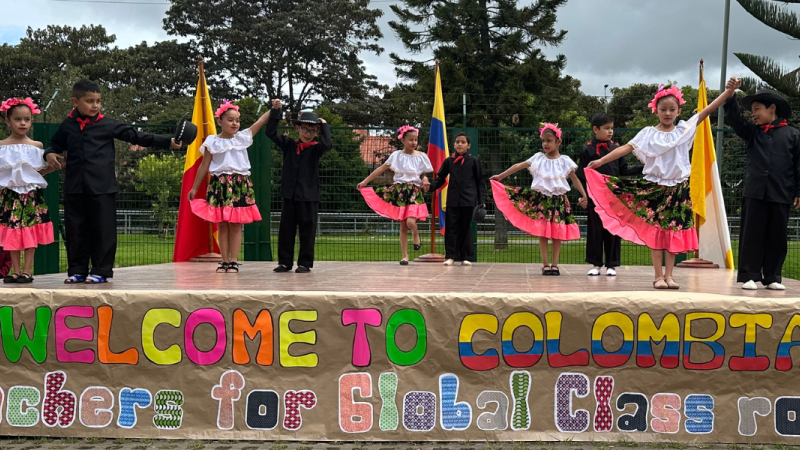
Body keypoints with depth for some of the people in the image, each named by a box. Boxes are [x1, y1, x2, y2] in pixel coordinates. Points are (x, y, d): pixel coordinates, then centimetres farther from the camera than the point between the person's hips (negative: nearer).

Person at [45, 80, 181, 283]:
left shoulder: (107, 125, 1)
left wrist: (167, 142, -7)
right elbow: (55, 145, 24)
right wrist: (50, 154, 0)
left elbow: (135, 135, 0)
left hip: (102, 187, -2)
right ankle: (77, 270, 18)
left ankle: (101, 271, 8)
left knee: (103, 230, -1)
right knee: (76, 230, 8)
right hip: (74, 188, 3)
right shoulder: (67, 126, 9)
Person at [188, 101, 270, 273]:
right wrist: (194, 188, 10)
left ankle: (234, 261, 3)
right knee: (222, 225, 3)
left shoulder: (243, 137, 8)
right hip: (220, 185, -1)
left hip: (240, 184, 1)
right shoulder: (212, 142, 3)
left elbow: (260, 121, 7)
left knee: (236, 225, 0)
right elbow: (204, 166, 8)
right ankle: (225, 261, 8)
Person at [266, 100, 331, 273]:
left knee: (307, 230, 2)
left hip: (309, 196, -3)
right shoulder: (289, 145, 8)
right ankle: (285, 262, 15)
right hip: (289, 194, 3)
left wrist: (324, 125, -9)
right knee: (286, 229, 7)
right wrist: (276, 111, 1)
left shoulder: (316, 149, 1)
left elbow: (327, 145, -21)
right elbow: (270, 132, 6)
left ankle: (305, 263, 9)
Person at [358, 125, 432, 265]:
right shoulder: (397, 155, 2)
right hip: (399, 191, 1)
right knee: (403, 226, 3)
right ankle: (404, 256, 10)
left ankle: (416, 235, 13)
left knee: (410, 222, -21)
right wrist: (365, 182, -1)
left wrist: (425, 179, -13)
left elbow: (424, 174, 12)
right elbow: (381, 169, 2)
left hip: (415, 192, -1)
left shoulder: (421, 156, 3)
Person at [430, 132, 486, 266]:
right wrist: (430, 187, -9)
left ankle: (466, 257, 9)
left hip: (468, 200, -1)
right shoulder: (449, 161, 6)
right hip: (452, 200, 1)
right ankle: (451, 256, 5)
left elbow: (480, 181, 5)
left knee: (466, 228, 4)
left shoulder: (473, 161, 3)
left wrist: (481, 200, 0)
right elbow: (440, 179, 10)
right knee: (451, 228, 1)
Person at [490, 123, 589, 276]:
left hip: (558, 200, 0)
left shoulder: (564, 160, 1)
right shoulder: (538, 158, 3)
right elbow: (519, 166, 3)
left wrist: (584, 195, -7)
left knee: (557, 234, 2)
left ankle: (554, 264, 10)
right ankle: (545, 264, 5)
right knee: (542, 233, 0)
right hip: (541, 199, 1)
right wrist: (500, 176, 3)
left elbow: (575, 179, 2)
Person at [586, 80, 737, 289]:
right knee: (656, 232, 1)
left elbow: (706, 111, -1)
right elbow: (627, 148, -7)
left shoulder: (684, 129, 4)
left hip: (678, 188, 2)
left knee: (674, 232, 4)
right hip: (654, 187, -2)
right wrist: (601, 160, -15)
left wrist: (727, 93, -9)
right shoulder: (648, 133, 0)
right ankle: (658, 276, 5)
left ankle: (669, 275, 10)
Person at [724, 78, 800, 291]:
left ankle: (772, 277, 12)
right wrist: (731, 95, -13)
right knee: (751, 234, -1)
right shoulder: (752, 132, 12)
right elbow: (734, 119, -1)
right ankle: (749, 275, 2)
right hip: (754, 193, 1)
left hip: (781, 194, -1)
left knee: (777, 236, 5)